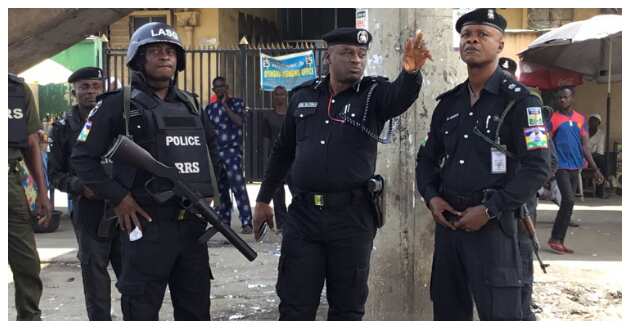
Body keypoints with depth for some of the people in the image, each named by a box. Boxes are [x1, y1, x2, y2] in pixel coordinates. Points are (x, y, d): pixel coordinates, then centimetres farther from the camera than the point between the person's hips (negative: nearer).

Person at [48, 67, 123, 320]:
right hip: (87, 209, -1)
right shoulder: (64, 127, 4)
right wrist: (81, 186, -13)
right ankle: (100, 320, 14)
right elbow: (55, 173, 4)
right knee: (94, 271, 4)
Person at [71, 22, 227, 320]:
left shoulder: (190, 104, 14)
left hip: (193, 222, 6)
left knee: (196, 309, 13)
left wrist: (210, 185, 18)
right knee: (142, 310, 0)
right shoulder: (118, 104, -3)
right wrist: (117, 197, -11)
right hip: (147, 224, -6)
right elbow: (82, 157, -4)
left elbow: (212, 145, 31)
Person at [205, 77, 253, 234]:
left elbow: (239, 121, -12)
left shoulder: (237, 102, 6)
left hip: (233, 150, -4)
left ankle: (246, 223, -15)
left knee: (238, 186, -14)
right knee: (220, 188, 7)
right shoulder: (210, 108, 15)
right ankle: (223, 220, 16)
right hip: (216, 152, 5)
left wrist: (225, 105, -10)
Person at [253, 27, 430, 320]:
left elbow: (401, 96, -25)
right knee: (295, 307, 7)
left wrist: (411, 72, -47)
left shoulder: (374, 94, -1)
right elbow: (282, 151, 16)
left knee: (348, 308, 10)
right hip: (303, 213, 2)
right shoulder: (303, 96, 8)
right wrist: (263, 199, 18)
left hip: (353, 215, -2)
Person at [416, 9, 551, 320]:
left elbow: (536, 168, -11)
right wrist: (431, 197, -1)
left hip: (493, 224, -6)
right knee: (447, 310, 14)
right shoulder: (449, 102, 13)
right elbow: (427, 158, 18)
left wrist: (489, 210, -16)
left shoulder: (519, 100, -6)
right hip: (447, 221, 6)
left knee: (498, 313, -3)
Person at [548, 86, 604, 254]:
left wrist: (595, 169, 7)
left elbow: (585, 146, 11)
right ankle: (555, 239, -5)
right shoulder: (553, 119, -4)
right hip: (561, 166, -5)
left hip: (575, 167, 5)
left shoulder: (581, 119, 9)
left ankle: (559, 240, 14)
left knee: (568, 202, 7)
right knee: (569, 200, -15)